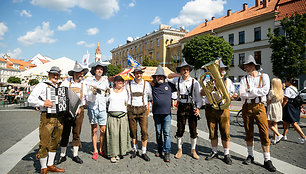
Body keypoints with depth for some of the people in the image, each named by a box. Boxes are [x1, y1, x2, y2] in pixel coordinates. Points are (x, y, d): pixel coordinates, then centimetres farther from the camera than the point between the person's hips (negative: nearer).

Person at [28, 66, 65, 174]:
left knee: (55, 143, 13)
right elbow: (31, 99, -9)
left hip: (59, 118, 6)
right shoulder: (42, 85, 0)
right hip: (47, 117, -6)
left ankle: (50, 165, 27)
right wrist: (43, 103, -22)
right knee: (44, 143, -2)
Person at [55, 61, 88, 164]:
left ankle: (75, 155, 19)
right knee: (65, 133, 5)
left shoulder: (84, 84, 6)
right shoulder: (66, 82, 4)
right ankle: (62, 155, 19)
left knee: (77, 133, 7)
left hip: (79, 111, 1)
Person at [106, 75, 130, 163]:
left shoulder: (124, 90, 13)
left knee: (122, 134, -1)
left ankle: (119, 153, 12)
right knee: (113, 134, -5)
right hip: (112, 115, -1)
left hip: (122, 115, 1)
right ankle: (113, 154, 1)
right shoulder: (110, 90, 11)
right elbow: (106, 101, 15)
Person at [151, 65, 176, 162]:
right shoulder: (152, 86, 6)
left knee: (167, 133, -4)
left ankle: (167, 152, 2)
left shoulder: (169, 85, 4)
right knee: (158, 133, 12)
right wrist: (152, 83, 7)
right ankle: (159, 150, 25)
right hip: (156, 113, 2)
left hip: (167, 112, -2)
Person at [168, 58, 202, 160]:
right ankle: (179, 150, 22)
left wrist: (198, 108, -9)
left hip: (192, 107, -1)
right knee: (180, 129, 5)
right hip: (181, 107, 1)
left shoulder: (194, 82, 0)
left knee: (193, 130, 5)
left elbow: (199, 97, 1)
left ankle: (193, 150, 22)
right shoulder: (176, 80, 4)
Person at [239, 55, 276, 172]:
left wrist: (250, 90, -7)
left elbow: (265, 91, -11)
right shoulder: (244, 79, 8)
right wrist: (257, 92, -9)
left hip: (259, 106, -2)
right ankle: (250, 156, 23)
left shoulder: (264, 76, 5)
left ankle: (267, 160, 4)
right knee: (248, 133, 9)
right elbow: (242, 94, -6)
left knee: (264, 133, -5)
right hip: (247, 107, 2)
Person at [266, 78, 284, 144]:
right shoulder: (281, 92, 3)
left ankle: (279, 135, -13)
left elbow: (268, 101, -10)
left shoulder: (272, 91, -16)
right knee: (275, 124, 12)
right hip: (279, 108, 7)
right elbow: (281, 101, 11)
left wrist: (268, 107, 9)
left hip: (272, 107, -7)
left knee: (269, 124, 2)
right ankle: (274, 139, 16)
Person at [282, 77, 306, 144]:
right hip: (295, 107, 10)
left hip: (289, 107, -9)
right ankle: (284, 135, 23)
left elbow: (286, 100, -19)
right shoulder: (295, 89, 13)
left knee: (293, 123, -4)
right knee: (286, 121, 16)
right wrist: (301, 108, 20)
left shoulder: (288, 89, -15)